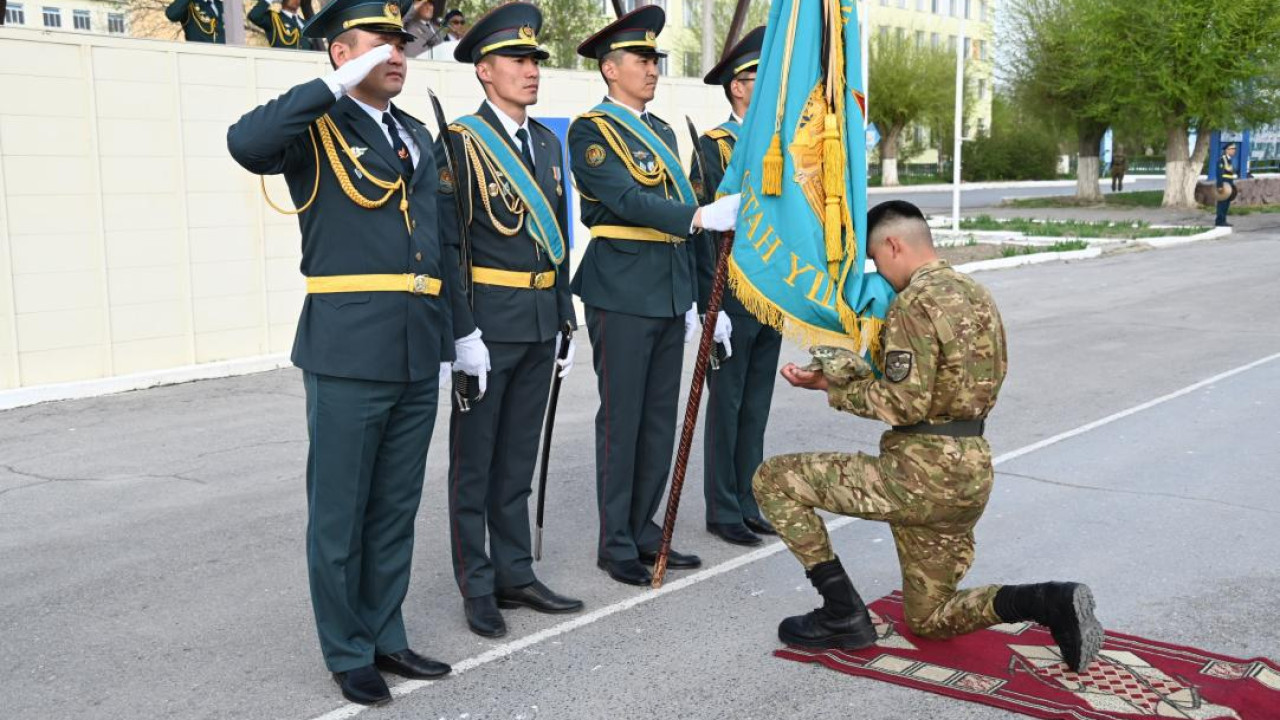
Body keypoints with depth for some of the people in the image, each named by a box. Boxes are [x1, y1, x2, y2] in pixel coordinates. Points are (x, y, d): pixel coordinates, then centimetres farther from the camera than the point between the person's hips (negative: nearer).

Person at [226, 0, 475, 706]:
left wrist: (460, 330, 17)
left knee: (396, 509, 14)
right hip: (348, 351, -6)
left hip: (418, 354, 6)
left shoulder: (415, 136, 17)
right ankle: (348, 653, 18)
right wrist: (338, 86, -20)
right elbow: (246, 143, -26)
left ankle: (385, 636, 27)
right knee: (340, 511, 5)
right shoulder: (316, 127, -3)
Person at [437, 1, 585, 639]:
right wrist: (460, 333, -17)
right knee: (474, 461, 5)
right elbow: (446, 243, -13)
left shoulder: (547, 142, 13)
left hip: (540, 323, 7)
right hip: (488, 323, -6)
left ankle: (515, 574, 25)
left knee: (518, 459, 14)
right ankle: (478, 588, 15)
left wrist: (565, 322, 14)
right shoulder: (460, 141, -8)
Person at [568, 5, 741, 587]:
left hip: (670, 294, 8)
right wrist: (703, 215, -32)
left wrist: (691, 297, 18)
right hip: (623, 294, -7)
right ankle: (616, 544, 11)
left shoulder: (661, 131, 17)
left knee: (661, 417, 11)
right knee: (622, 419, 0)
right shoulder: (591, 131, -7)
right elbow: (630, 202, -21)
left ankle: (645, 531, 23)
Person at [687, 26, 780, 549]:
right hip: (732, 298, -6)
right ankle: (722, 511, 12)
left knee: (756, 406, 12)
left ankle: (748, 504, 22)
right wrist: (710, 304, -15)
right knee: (727, 404, 2)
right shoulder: (712, 146, -8)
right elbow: (702, 228, -11)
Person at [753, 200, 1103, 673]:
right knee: (928, 618, 21)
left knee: (774, 479, 0)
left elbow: (905, 405, -21)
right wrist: (856, 377, 19)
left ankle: (843, 615, 0)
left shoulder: (914, 303, -14)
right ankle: (1050, 602, 0)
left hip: (923, 470, -9)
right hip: (972, 473, 9)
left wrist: (832, 387, -8)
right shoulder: (975, 294, 15)